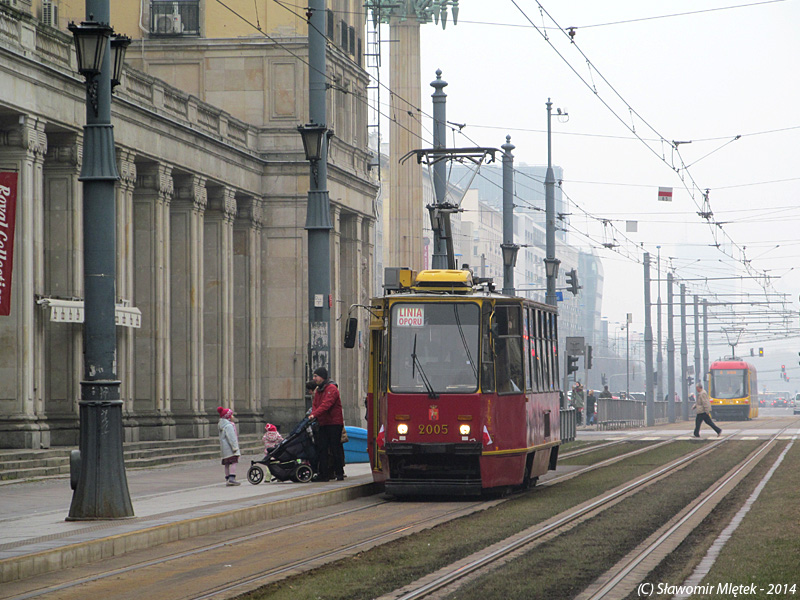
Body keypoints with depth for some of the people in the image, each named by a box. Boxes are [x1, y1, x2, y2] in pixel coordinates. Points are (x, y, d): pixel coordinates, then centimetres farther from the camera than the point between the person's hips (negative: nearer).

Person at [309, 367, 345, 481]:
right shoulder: (318, 391, 17)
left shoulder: (331, 389, -11)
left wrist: (314, 415, -27)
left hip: (334, 423, -8)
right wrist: (312, 415, -4)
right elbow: (315, 404, 15)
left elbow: (326, 404, -22)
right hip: (323, 424, 8)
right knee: (321, 449, 2)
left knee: (335, 449, -3)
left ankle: (339, 473, 5)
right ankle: (323, 474, 3)